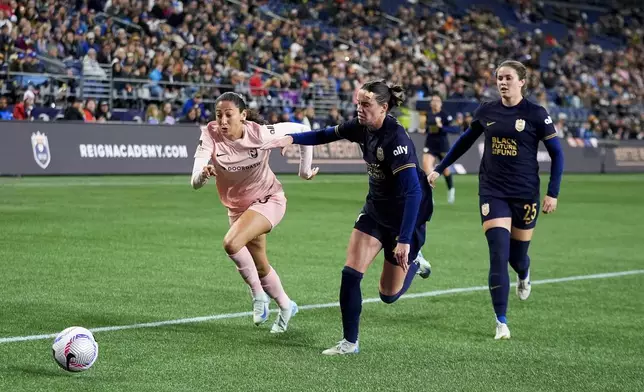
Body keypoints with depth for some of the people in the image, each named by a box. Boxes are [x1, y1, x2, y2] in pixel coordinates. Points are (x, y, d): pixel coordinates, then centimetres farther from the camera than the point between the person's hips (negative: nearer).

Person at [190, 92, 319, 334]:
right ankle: (286, 306, 41)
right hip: (237, 206, 4)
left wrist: (305, 169, -4)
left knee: (231, 243, -28)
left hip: (268, 200, -4)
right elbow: (195, 183, -29)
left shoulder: (260, 133, -26)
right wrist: (203, 174, -52)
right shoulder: (211, 136, -21)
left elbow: (302, 130, -10)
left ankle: (258, 294, -7)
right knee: (261, 268, 16)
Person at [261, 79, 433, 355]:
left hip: (406, 215, -6)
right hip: (376, 208, 6)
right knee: (351, 273, -9)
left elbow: (412, 191, -36)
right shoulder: (362, 127, -8)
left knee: (388, 295, 5)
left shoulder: (396, 139, -30)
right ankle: (350, 342, 4)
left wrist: (404, 240, -41)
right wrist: (291, 138, -6)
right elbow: (327, 135, 11)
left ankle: (413, 264, 38)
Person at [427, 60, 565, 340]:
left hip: (525, 194, -1)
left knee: (517, 256, 10)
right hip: (493, 193, 1)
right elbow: (465, 141, 18)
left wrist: (552, 193, -7)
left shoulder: (536, 114, -7)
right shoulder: (486, 112, 2)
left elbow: (556, 154, -2)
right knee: (499, 256, -11)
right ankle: (501, 322, -4)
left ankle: (524, 275, 50)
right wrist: (439, 169, 20)